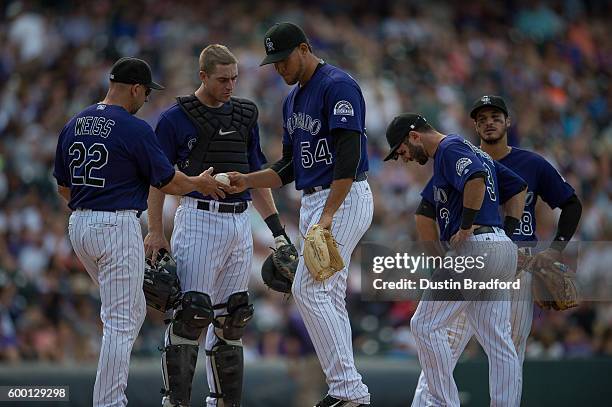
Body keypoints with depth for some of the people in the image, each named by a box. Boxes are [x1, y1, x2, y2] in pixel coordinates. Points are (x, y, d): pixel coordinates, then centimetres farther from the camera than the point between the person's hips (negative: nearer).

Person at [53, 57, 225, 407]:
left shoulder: (74, 125, 8)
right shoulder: (135, 129, -13)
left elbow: (64, 187, 15)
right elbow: (168, 182, -6)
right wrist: (200, 184, 13)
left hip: (79, 225, 8)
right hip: (118, 226, -8)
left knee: (133, 310, 20)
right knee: (121, 322, -4)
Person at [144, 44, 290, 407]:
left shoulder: (245, 114, 14)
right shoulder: (175, 118, -2)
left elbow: (256, 175, 19)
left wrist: (276, 227, 13)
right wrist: (156, 232, -9)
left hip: (240, 222, 6)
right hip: (198, 218, -6)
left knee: (231, 317, 7)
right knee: (192, 313, -12)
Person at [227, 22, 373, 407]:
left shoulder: (338, 85, -13)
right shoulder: (293, 99, 17)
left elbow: (349, 154, -21)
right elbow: (290, 168, 21)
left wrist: (328, 216, -26)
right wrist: (247, 180, 5)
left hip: (345, 199, -10)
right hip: (312, 202, 10)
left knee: (309, 289, -16)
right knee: (329, 298, 8)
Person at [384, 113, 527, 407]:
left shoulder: (450, 148, -4)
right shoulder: (472, 151, 25)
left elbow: (476, 178, -25)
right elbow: (518, 185, 28)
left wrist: (466, 227, -19)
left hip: (473, 247, -10)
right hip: (503, 248, 10)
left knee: (425, 325, -5)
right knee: (498, 340, 5)